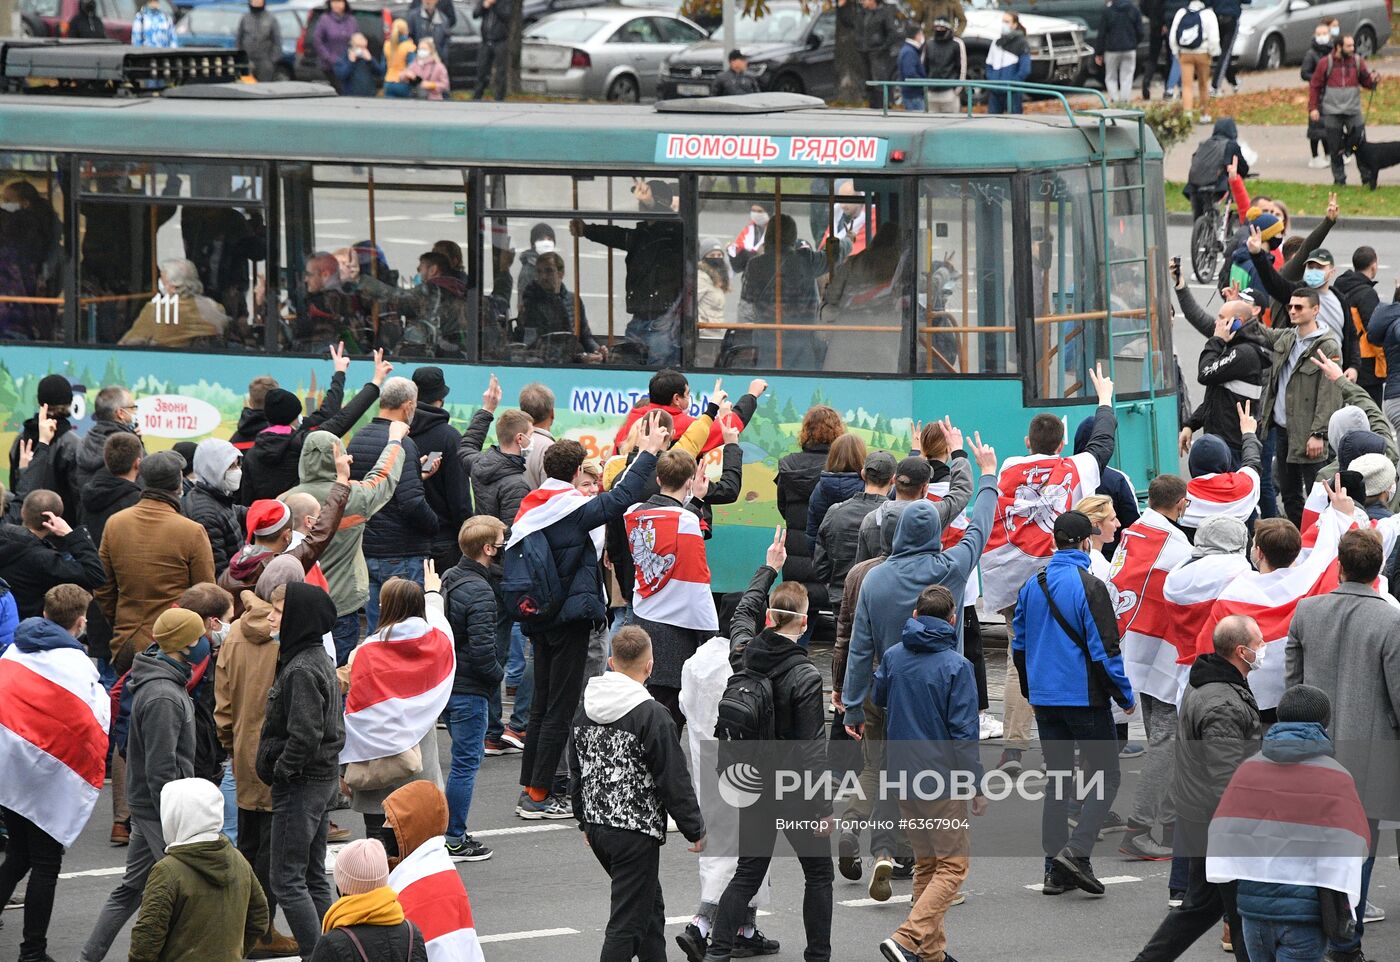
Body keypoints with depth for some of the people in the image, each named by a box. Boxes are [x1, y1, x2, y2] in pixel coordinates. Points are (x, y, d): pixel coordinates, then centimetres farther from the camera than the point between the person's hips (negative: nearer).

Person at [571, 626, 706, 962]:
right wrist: (695, 830, -2)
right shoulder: (652, 715, -17)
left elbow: (577, 769, 16)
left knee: (650, 906, 23)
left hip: (597, 827, 8)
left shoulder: (586, 707, 5)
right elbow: (674, 780, -14)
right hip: (636, 832, -8)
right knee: (627, 920, -4)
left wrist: (585, 820, 28)